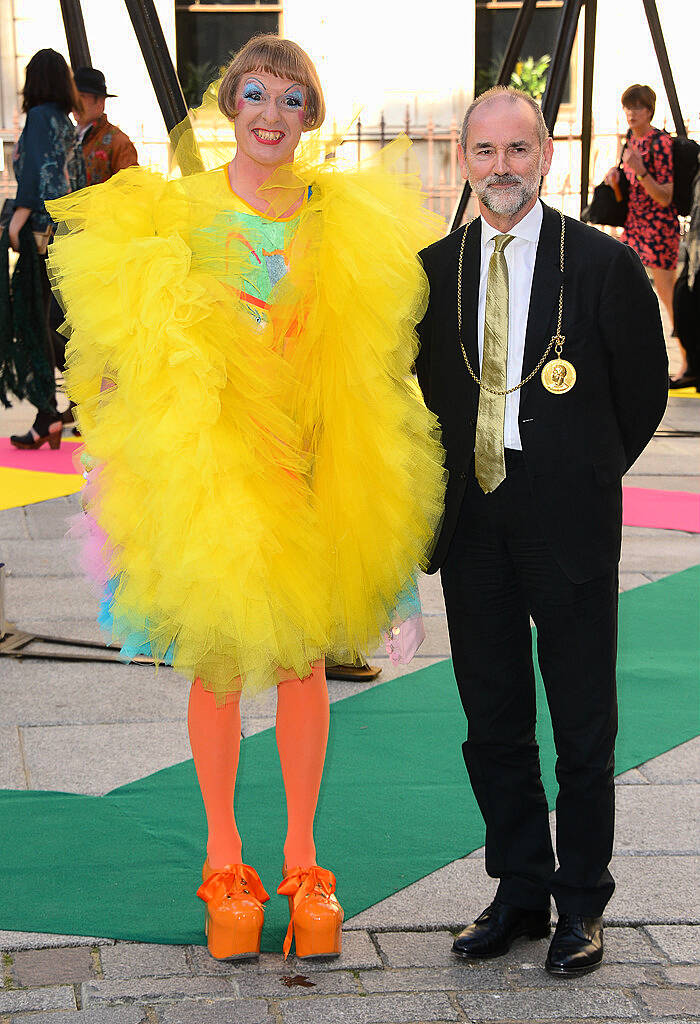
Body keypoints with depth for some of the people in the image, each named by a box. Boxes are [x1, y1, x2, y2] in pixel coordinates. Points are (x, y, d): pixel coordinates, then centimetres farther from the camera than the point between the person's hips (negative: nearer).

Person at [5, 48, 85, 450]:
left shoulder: (40, 116, -8)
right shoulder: (69, 124, 16)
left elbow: (37, 172, -17)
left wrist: (17, 221, -16)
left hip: (43, 228, -8)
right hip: (67, 229, 8)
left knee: (38, 322, -6)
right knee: (48, 321, 14)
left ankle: (46, 419, -7)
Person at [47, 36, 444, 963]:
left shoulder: (343, 218, 4)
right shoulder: (173, 214, -1)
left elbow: (375, 345, 11)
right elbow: (136, 344, 0)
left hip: (310, 466, 2)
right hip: (207, 464, -1)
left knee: (304, 660, 7)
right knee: (217, 660, 5)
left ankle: (301, 860, 20)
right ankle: (225, 862, 20)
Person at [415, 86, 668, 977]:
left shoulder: (605, 265, -7)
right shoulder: (435, 268, 4)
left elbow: (645, 393, 2)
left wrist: (582, 478, 8)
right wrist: (471, 475, 8)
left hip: (570, 529, -4)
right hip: (473, 527, 4)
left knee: (583, 727, 6)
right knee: (492, 724, 12)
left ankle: (581, 904, 21)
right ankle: (520, 891, 27)